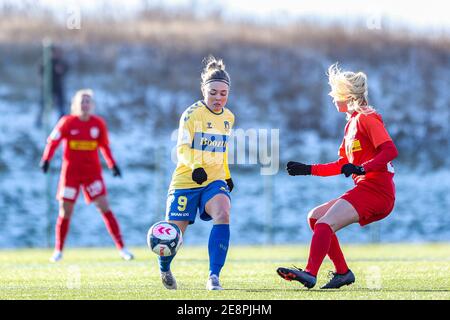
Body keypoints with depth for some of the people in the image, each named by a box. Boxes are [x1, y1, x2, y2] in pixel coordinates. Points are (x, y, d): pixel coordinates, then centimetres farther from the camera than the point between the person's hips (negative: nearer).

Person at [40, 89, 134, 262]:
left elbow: (104, 146, 13)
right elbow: (53, 140, 1)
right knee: (65, 211, 1)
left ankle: (122, 248, -6)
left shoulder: (99, 124, 1)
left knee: (104, 207, -8)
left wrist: (112, 165, 8)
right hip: (71, 171, -1)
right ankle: (58, 251, 15)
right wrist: (46, 159, -11)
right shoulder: (67, 122, -4)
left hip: (92, 171, 1)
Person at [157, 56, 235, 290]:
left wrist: (227, 175, 25)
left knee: (223, 214, -27)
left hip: (214, 180, 4)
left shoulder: (228, 117, 8)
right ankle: (164, 267, 37)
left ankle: (214, 276, -28)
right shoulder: (192, 114, -11)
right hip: (185, 180, -4)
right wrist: (195, 167, -39)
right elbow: (182, 149, -21)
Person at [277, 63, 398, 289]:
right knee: (315, 217, 9)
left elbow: (390, 150, -20)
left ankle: (310, 274, -33)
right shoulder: (351, 123, 22)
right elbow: (342, 165, 28)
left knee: (325, 223, -21)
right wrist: (308, 169, 23)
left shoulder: (367, 118, -7)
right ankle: (342, 272, 4)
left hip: (375, 190, -10)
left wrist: (362, 168, -30)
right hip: (364, 191, 10)